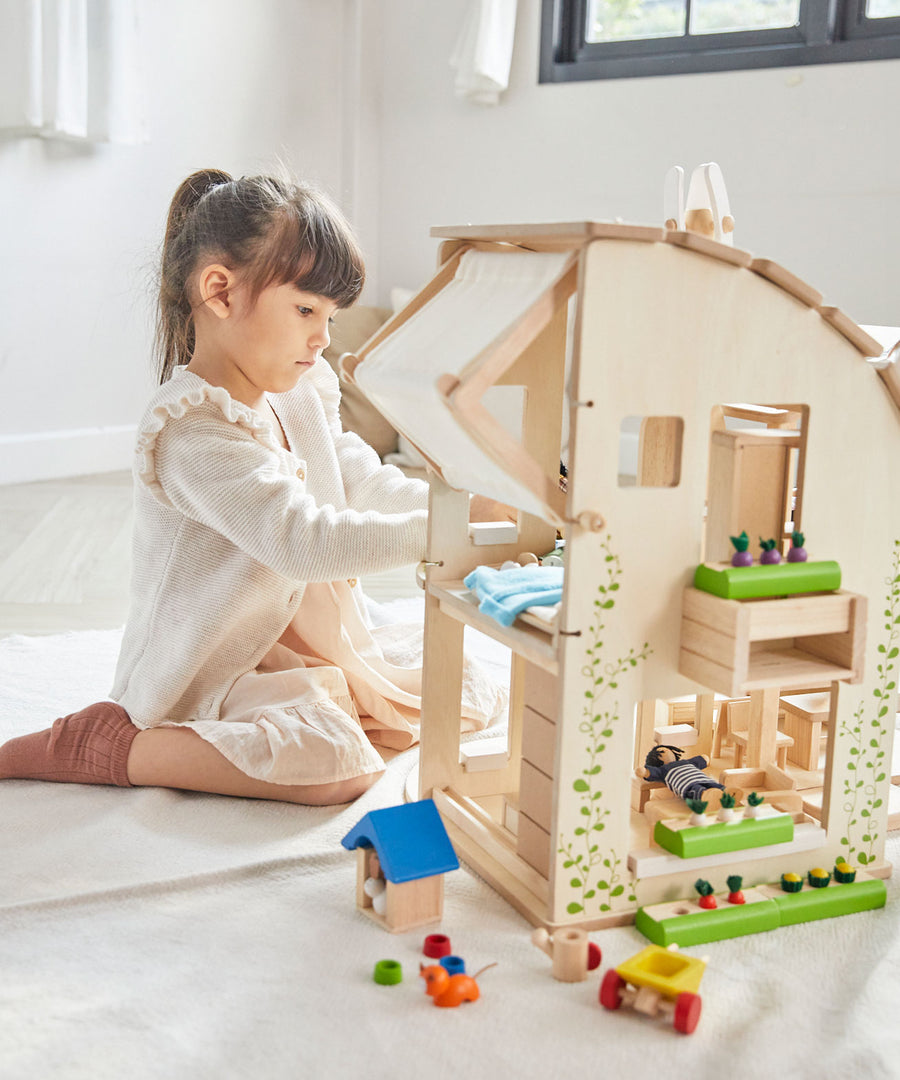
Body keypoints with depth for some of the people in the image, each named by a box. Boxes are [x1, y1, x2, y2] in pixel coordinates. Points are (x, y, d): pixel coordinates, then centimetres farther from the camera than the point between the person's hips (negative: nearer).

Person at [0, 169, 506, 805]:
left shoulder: (302, 397, 6)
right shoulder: (191, 431, -25)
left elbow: (367, 485, 7)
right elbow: (304, 542, -34)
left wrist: (467, 506, -9)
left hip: (307, 648, 9)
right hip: (207, 675, -8)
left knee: (476, 693, 6)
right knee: (339, 765, -32)